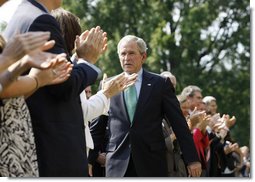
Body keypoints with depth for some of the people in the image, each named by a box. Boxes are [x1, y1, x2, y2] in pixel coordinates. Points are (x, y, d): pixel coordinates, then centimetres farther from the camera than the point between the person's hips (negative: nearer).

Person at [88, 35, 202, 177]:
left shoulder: (160, 84, 4)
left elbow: (179, 124, 3)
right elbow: (97, 127, 13)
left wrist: (192, 159, 0)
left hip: (152, 165, -1)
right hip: (118, 164, 1)